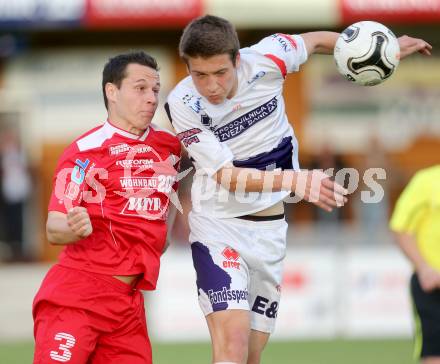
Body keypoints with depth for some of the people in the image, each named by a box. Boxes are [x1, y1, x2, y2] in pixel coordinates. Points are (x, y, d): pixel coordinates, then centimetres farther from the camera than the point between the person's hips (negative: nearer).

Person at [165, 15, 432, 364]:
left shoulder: (266, 59, -14)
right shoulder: (183, 103, -20)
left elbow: (315, 41, 9)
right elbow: (225, 175, -24)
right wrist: (295, 181, -38)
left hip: (271, 228, 4)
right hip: (218, 226, -4)